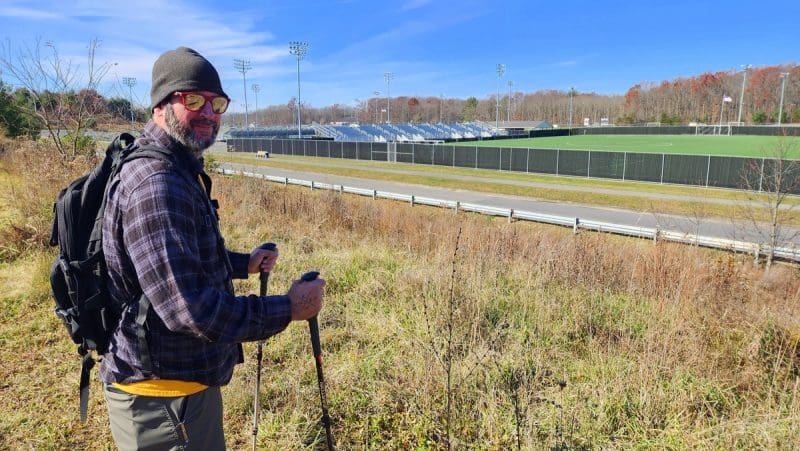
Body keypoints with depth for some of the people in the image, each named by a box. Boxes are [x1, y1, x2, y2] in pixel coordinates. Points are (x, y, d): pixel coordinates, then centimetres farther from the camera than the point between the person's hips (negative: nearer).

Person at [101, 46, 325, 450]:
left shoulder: (181, 172, 9)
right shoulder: (154, 183, -25)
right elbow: (189, 309, -31)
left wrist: (242, 264, 18)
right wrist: (289, 309, -22)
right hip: (163, 398, -10)